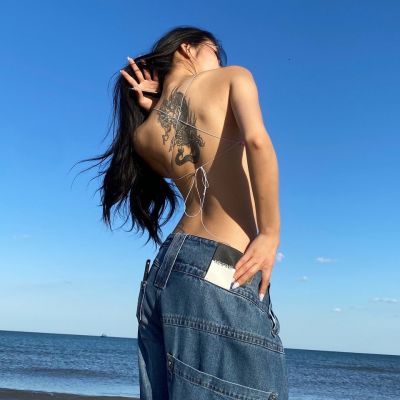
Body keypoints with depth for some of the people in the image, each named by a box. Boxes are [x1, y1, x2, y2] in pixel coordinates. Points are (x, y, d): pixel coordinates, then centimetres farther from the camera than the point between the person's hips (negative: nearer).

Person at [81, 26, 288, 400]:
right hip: (222, 273, -6)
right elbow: (256, 140, -16)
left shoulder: (142, 135, 14)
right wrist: (270, 234, -10)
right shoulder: (233, 77, 3)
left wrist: (153, 110, 22)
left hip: (166, 268, 7)